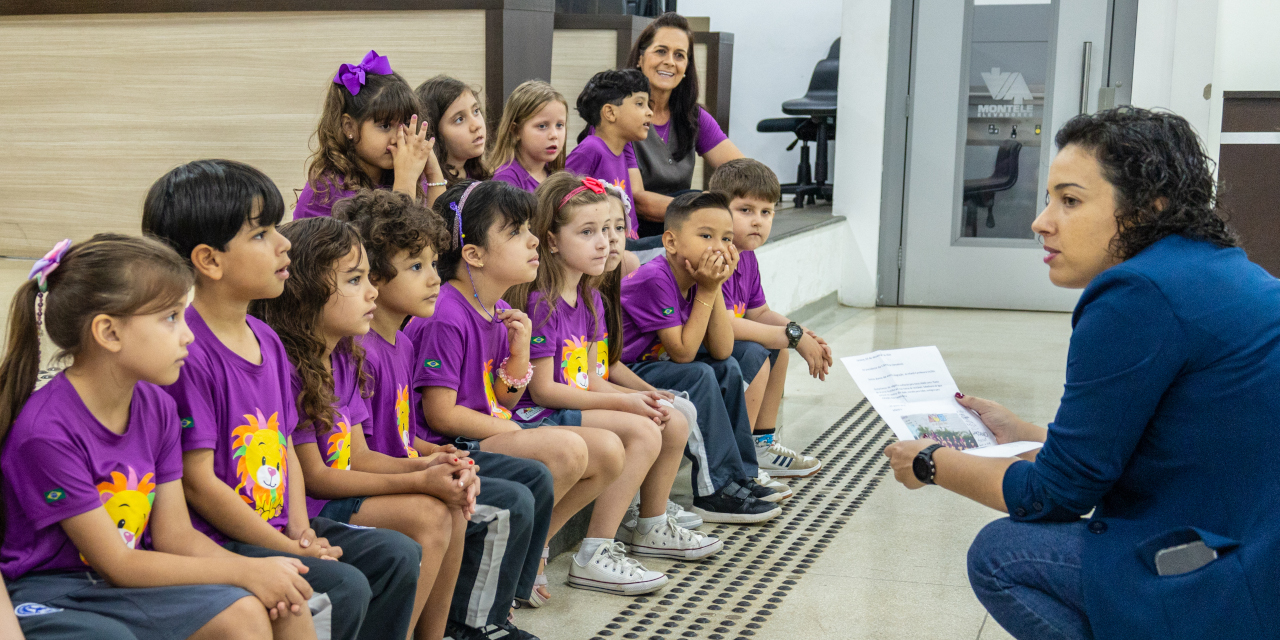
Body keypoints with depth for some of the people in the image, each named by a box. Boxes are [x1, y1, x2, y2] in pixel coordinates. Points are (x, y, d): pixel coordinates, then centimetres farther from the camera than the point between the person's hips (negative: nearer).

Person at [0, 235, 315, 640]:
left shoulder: (156, 407, 0)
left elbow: (176, 536, 1)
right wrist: (246, 572, -20)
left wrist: (256, 571, -17)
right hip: (46, 596, -6)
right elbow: (117, 564, -19)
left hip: (129, 578, 6)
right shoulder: (46, 431, -23)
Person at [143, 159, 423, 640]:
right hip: (214, 542, -9)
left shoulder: (267, 340, 10)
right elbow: (198, 481, -20)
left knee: (397, 554, 3)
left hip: (276, 525, 9)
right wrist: (288, 550, -15)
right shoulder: (186, 351, -20)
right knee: (344, 588, -21)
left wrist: (301, 528, 0)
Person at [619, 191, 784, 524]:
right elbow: (683, 352, -24)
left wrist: (714, 289, -13)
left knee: (727, 369, 9)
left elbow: (721, 351, -4)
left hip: (651, 364, 10)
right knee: (699, 377, -24)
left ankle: (739, 476, 11)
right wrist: (706, 292, -22)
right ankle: (715, 491, -15)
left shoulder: (696, 278, 1)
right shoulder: (655, 279, -26)